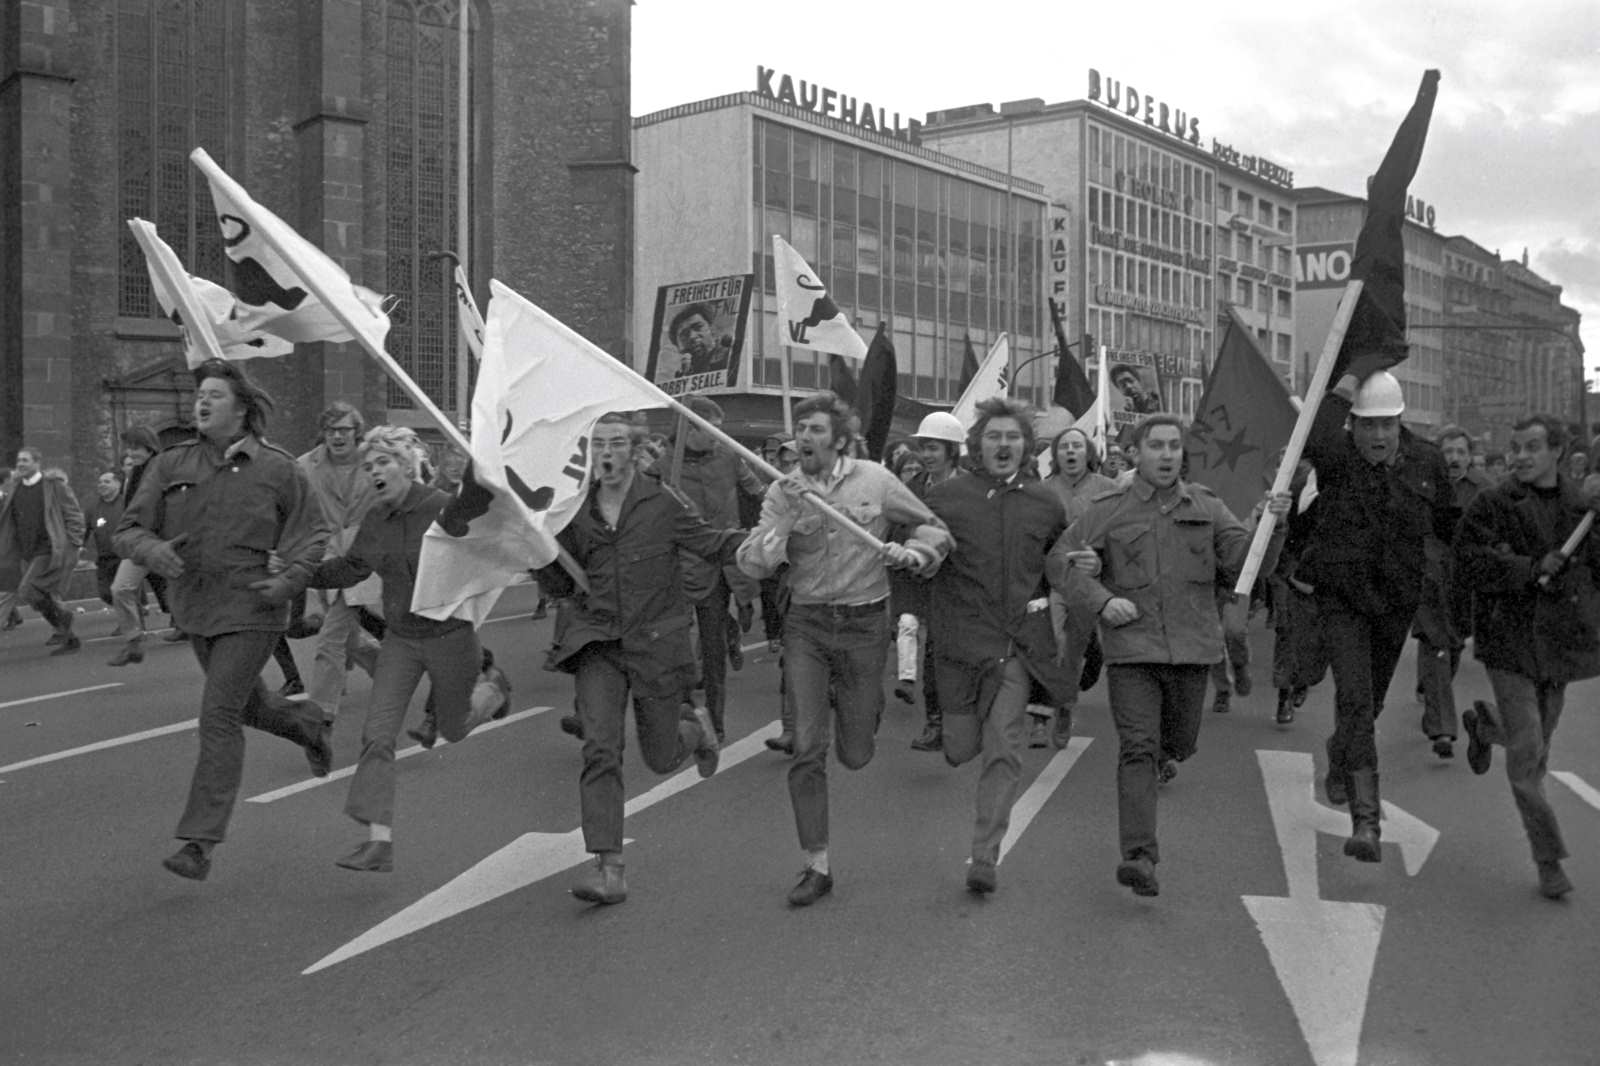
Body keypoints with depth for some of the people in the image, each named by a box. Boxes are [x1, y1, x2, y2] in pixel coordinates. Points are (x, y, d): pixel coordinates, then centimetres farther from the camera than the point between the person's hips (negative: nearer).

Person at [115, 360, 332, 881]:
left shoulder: (277, 469, -6)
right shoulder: (171, 465, 1)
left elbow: (313, 533, 4)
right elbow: (129, 531, 2)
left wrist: (290, 579, -12)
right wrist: (155, 552, -20)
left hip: (251, 608, -5)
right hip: (194, 608, 5)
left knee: (220, 713, -11)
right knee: (247, 704, 20)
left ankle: (200, 841, -6)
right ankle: (306, 725, 52)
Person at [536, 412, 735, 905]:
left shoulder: (663, 502, -6)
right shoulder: (577, 511, 5)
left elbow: (714, 545, -3)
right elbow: (563, 583, 13)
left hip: (656, 641, -2)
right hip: (597, 642, 2)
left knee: (661, 757, 8)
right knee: (600, 749, -13)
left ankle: (696, 725, 45)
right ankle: (609, 867, -9)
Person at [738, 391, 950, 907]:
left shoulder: (874, 481, -2)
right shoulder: (782, 491, 0)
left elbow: (935, 528, 8)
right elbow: (752, 565, -9)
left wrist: (913, 552, -12)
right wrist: (784, 518, -21)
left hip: (863, 622, -1)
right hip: (806, 623, 1)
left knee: (855, 755, 4)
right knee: (806, 750, -6)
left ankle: (857, 702, 41)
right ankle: (816, 866, 5)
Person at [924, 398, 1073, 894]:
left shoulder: (1046, 504, 8)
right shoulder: (946, 497, -1)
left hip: (1021, 641, 1)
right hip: (962, 638, 0)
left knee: (1004, 750, -9)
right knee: (960, 750, 6)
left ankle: (984, 858, 0)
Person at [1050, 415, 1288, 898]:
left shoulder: (1206, 507, 8)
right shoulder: (1107, 509, 1)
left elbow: (1246, 563, 1)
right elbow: (1059, 562, 1)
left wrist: (1273, 525, -17)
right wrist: (1101, 600, -13)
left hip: (1191, 646, 3)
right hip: (1131, 646, -3)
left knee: (1180, 742, 17)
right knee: (1137, 749, -12)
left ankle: (1162, 752, 55)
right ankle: (1139, 856, -15)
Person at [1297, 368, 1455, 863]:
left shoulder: (1425, 461, 0)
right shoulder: (1336, 456, -12)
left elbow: (1449, 525, 15)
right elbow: (1313, 440, -38)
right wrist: (1349, 382, -32)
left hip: (1397, 600, 4)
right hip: (1341, 596, -4)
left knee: (1371, 700, 20)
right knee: (1355, 698, -18)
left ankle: (1339, 764, 51)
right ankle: (1366, 819, -19)